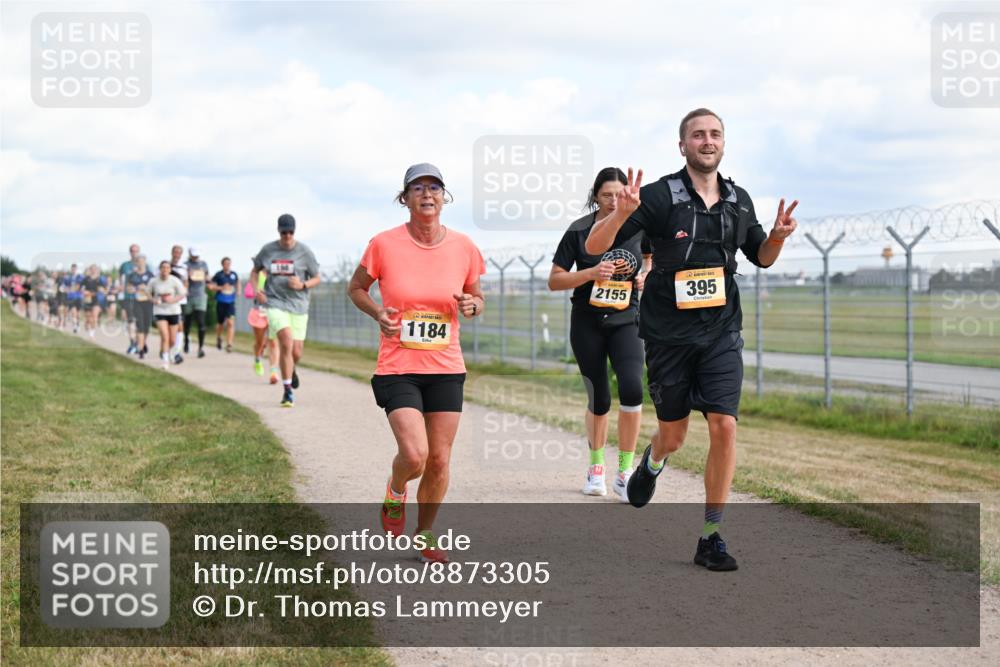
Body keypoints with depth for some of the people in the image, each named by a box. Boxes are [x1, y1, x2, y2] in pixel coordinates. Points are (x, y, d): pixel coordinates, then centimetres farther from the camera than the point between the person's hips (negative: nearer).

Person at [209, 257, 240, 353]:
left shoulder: (234, 274, 4)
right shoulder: (219, 275, -5)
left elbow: (237, 282, 26)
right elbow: (210, 286, -3)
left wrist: (238, 290, 10)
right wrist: (221, 288, -16)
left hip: (231, 302, 1)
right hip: (221, 302, -1)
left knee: (231, 323, -15)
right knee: (220, 323, 13)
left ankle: (229, 344, -17)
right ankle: (218, 338, 43)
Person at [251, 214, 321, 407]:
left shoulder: (304, 251, -1)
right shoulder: (268, 250, 3)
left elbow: (317, 278, 7)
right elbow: (255, 270, 19)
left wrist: (302, 285, -13)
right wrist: (255, 290, 1)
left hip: (298, 305, 1)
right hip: (274, 303, -1)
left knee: (296, 352, 2)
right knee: (286, 342, -22)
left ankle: (291, 370, 42)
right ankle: (287, 390, -12)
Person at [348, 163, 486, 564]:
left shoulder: (463, 247, 0)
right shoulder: (384, 245, -7)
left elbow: (477, 298, 14)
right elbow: (356, 287, 8)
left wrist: (471, 306, -10)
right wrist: (377, 313, -11)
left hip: (446, 368, 3)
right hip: (397, 367, -3)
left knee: (439, 461, 4)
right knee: (414, 455, -18)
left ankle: (425, 535, 26)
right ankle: (395, 491, 19)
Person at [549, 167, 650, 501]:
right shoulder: (579, 231, -6)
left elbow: (651, 255, 21)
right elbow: (554, 280, -4)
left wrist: (645, 274, 0)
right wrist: (591, 273, -18)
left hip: (626, 320, 1)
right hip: (587, 323, 0)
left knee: (631, 387, -20)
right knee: (599, 399, 5)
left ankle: (625, 472, -10)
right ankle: (596, 466, 30)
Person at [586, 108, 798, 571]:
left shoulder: (738, 200, 6)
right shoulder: (660, 196, -9)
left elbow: (762, 257, 22)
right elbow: (594, 246, -13)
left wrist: (779, 235, 0)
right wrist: (622, 212, -32)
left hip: (721, 332, 3)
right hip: (668, 335, -2)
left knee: (724, 426, -12)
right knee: (674, 436, 9)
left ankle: (710, 537, -1)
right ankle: (652, 463, 48)